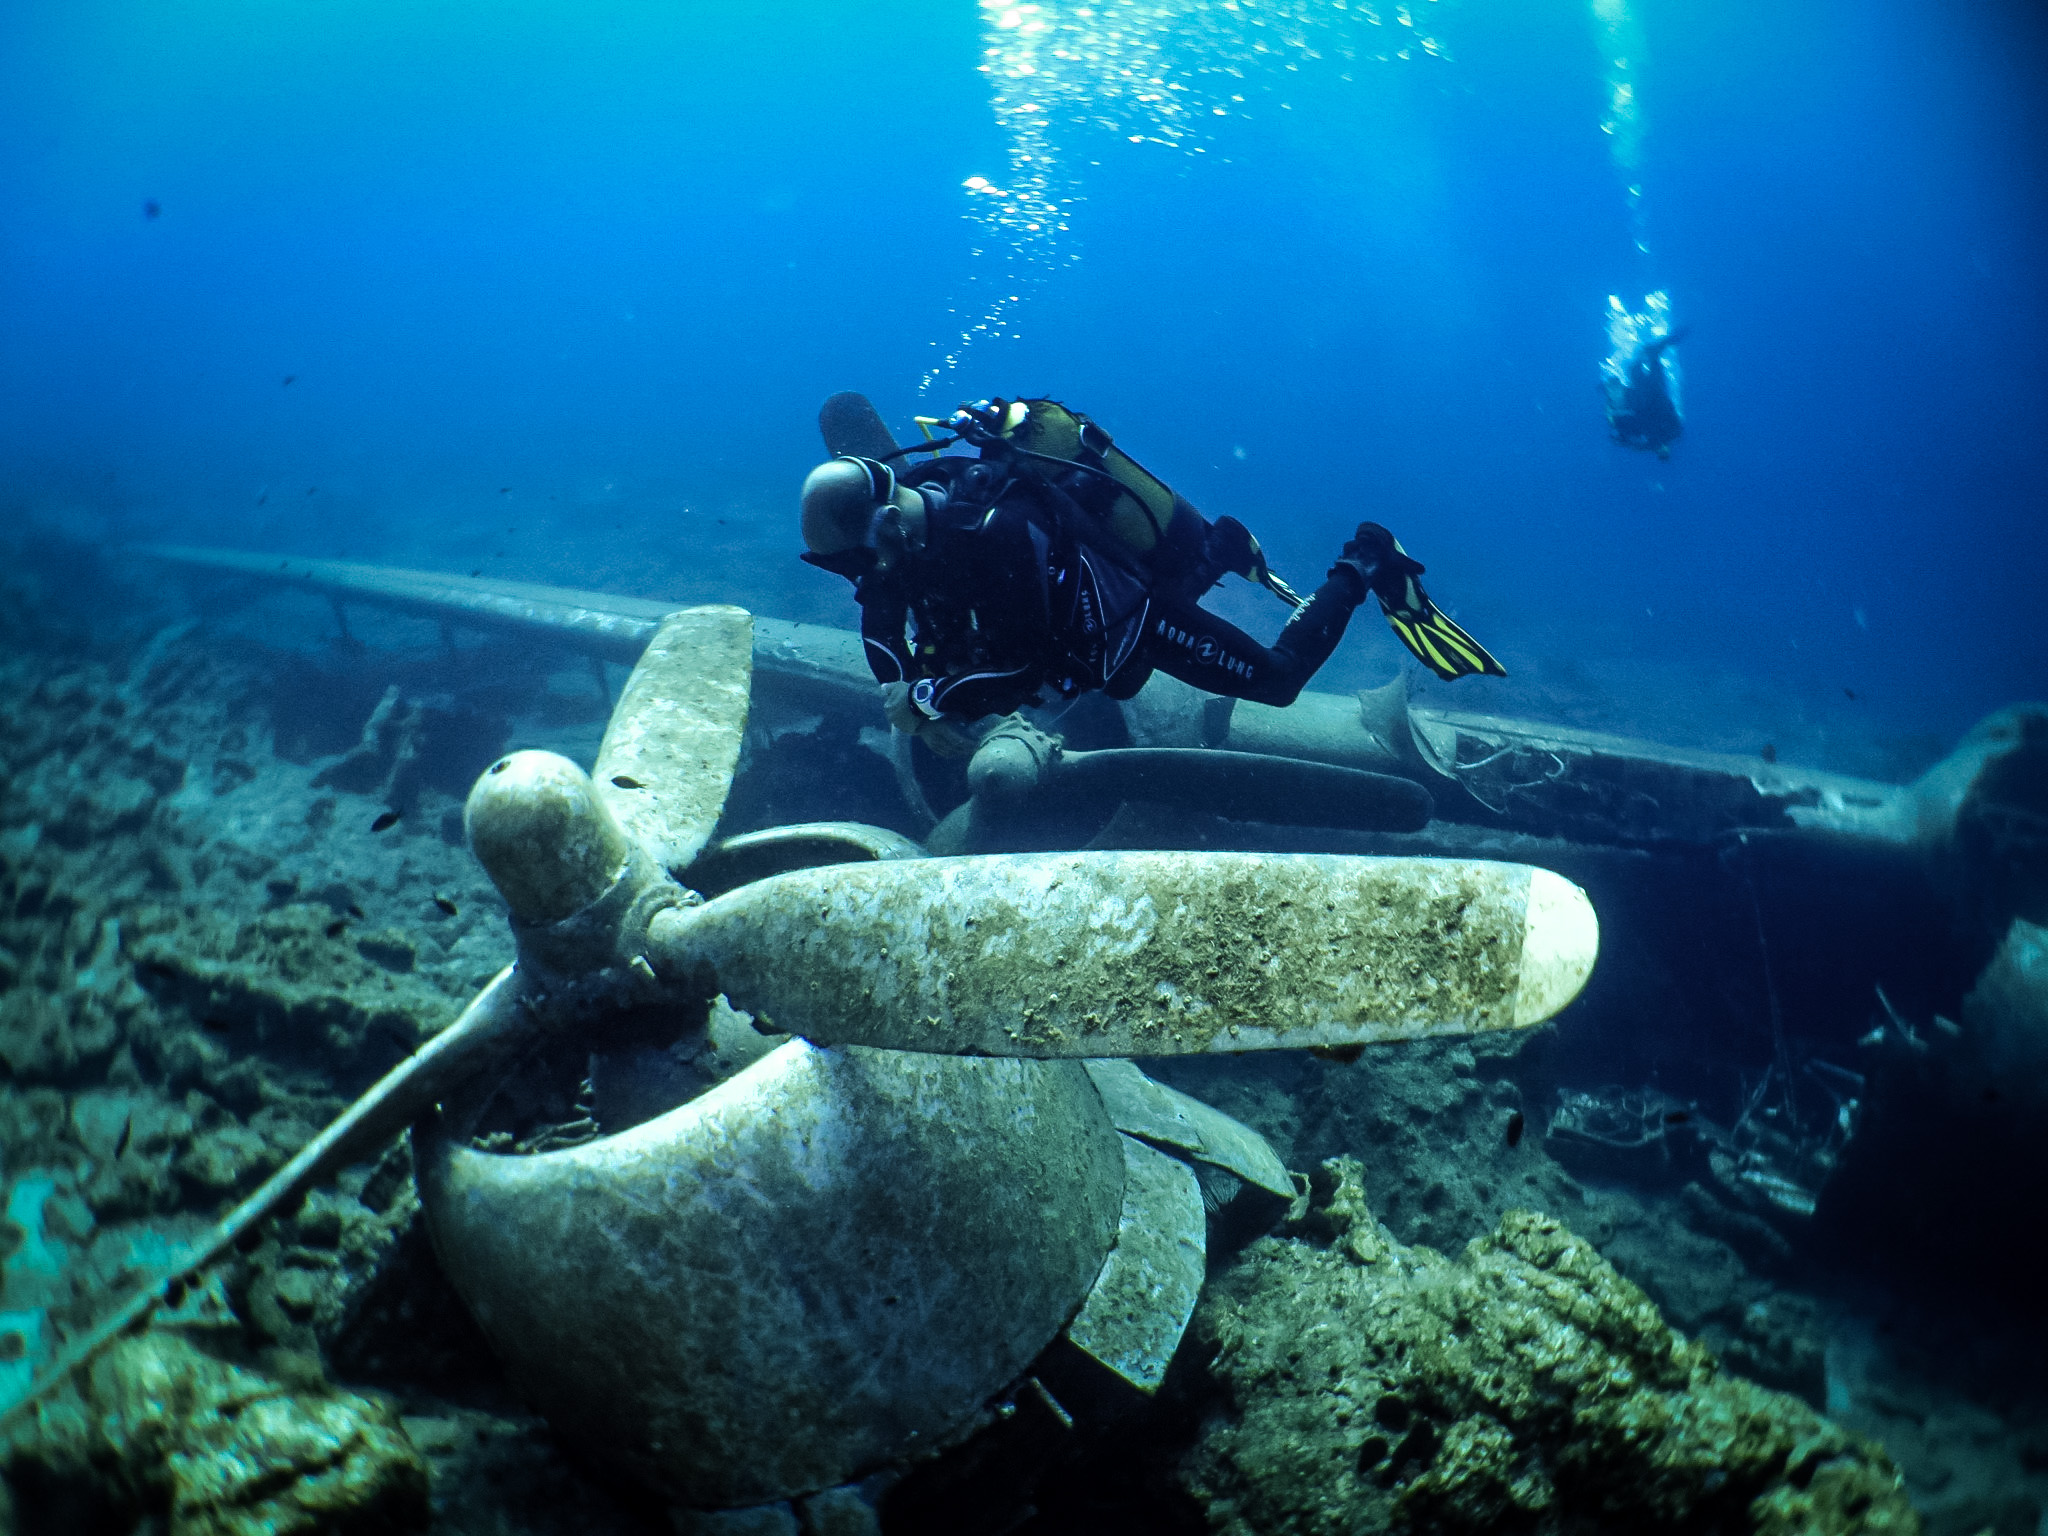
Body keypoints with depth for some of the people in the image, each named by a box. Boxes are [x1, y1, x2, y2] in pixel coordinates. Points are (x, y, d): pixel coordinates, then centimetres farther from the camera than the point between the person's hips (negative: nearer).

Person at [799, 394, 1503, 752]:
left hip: (1145, 617, -8)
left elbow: (1025, 668, -40)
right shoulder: (911, 504, -17)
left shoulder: (994, 530, -41)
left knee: (1279, 679, 6)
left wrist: (930, 698, -34)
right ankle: (1224, 551, 42)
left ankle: (1362, 569, 22)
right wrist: (905, 691, -18)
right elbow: (880, 612, -3)